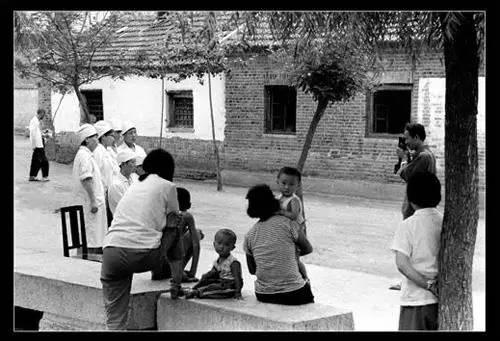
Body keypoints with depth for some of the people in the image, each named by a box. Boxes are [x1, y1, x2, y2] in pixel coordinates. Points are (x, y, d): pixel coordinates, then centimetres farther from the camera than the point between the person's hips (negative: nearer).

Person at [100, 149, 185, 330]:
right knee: (175, 229, 25)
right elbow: (173, 221, 21)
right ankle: (176, 284, 28)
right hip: (145, 256, -4)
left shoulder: (134, 186, 29)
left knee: (114, 320, 10)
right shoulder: (167, 186, 12)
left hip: (111, 253, 4)